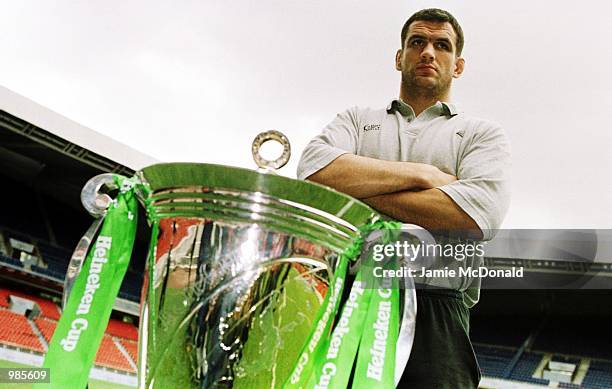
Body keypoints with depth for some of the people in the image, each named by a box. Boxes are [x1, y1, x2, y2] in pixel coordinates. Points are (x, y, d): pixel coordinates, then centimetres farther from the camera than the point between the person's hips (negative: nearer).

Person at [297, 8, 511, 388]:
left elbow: (482, 211, -9)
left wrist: (357, 191, -6)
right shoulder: (357, 119, 19)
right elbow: (314, 168, -3)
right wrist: (421, 174, -6)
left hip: (434, 312, -1)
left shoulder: (483, 134, 13)